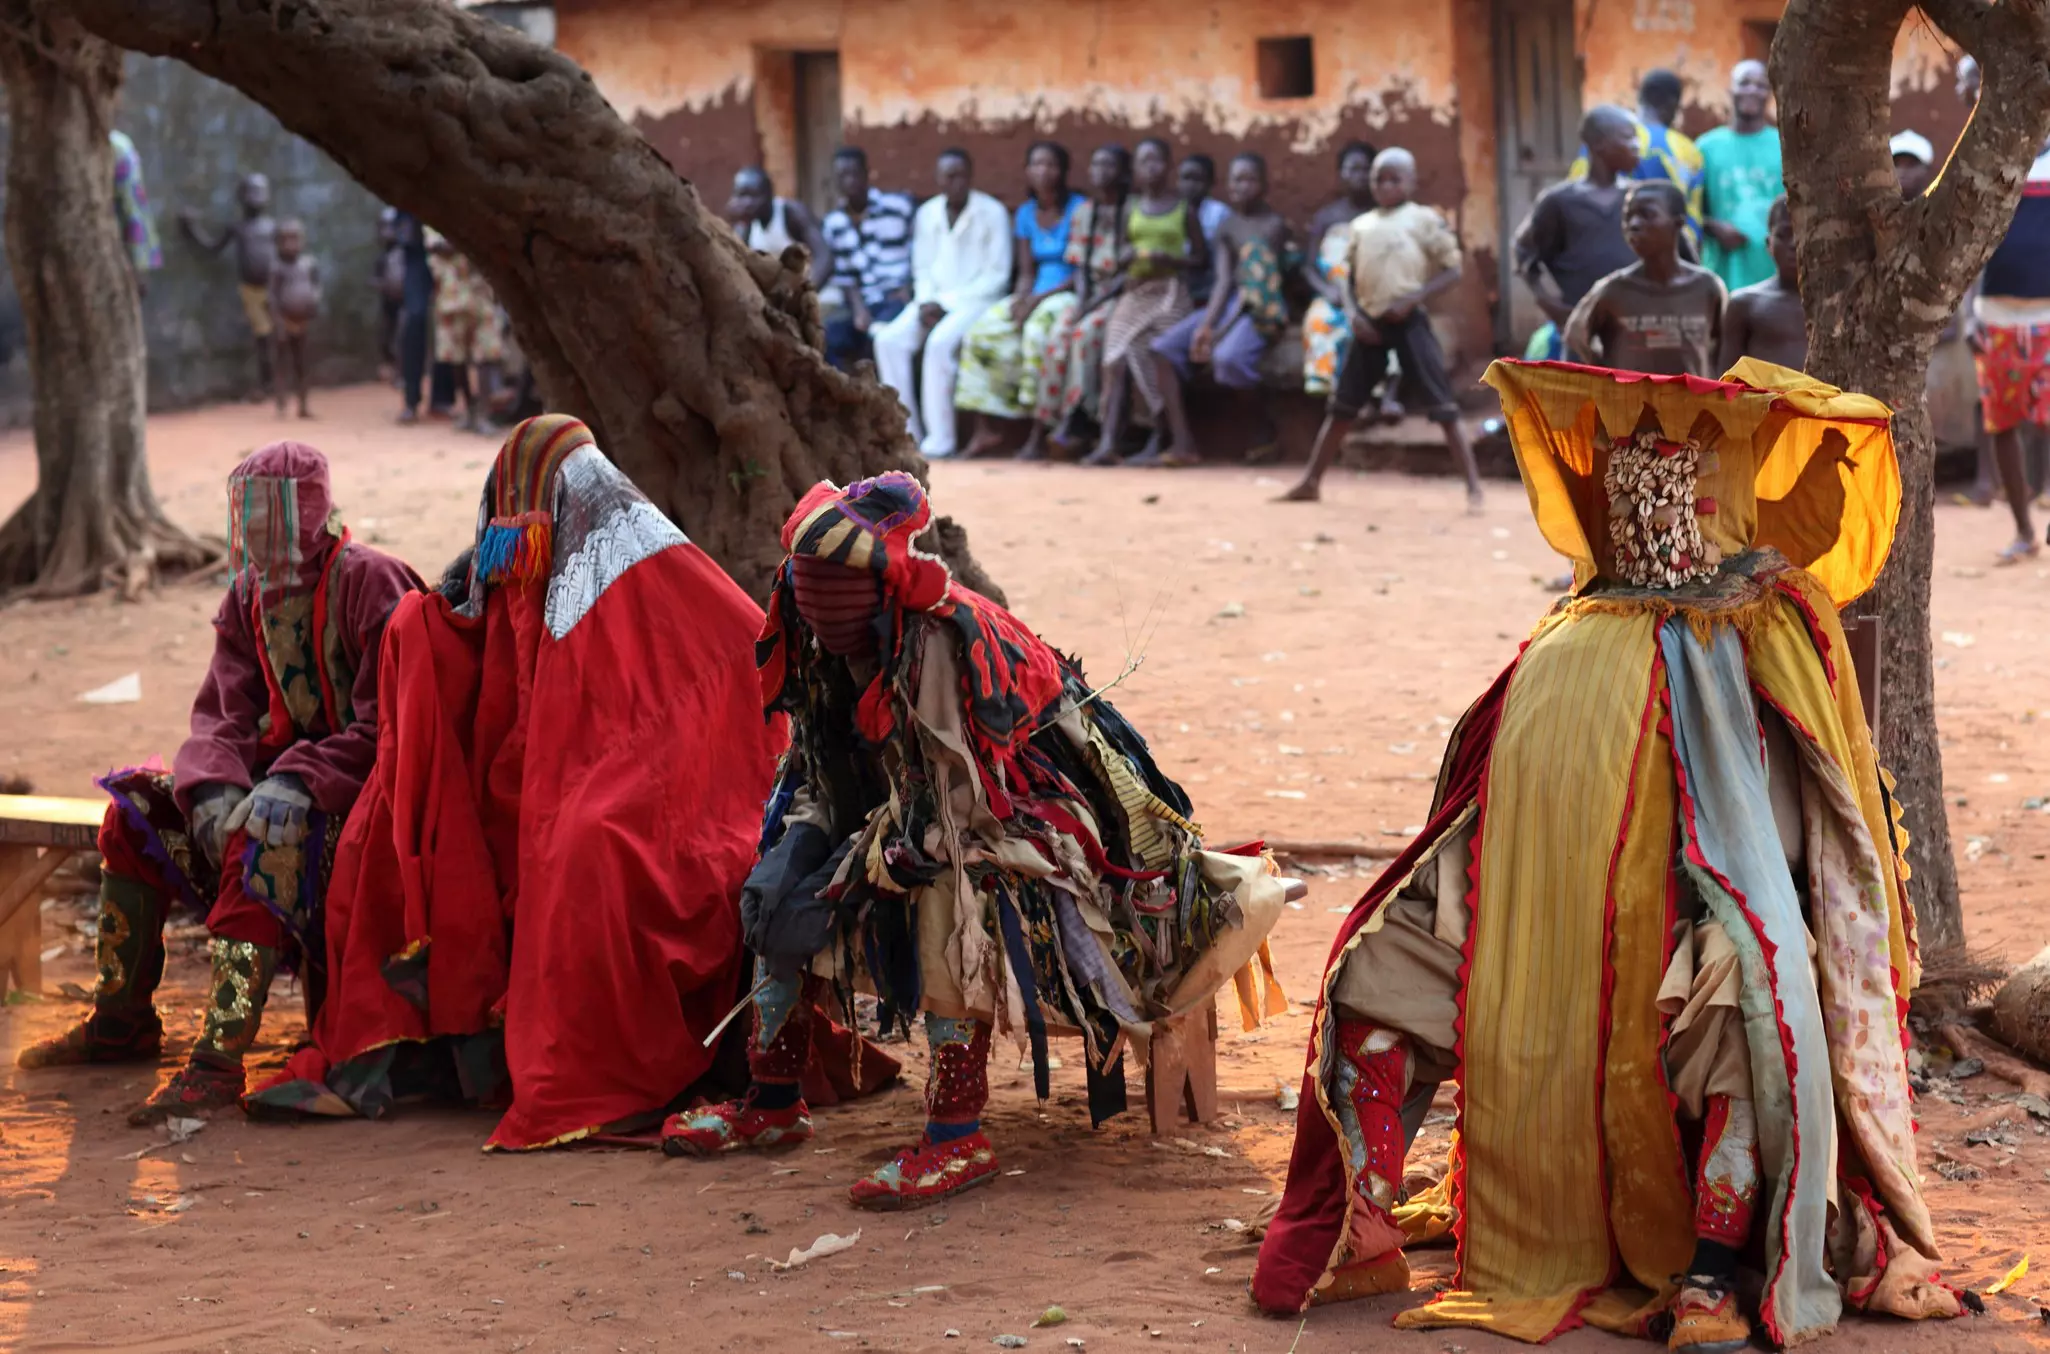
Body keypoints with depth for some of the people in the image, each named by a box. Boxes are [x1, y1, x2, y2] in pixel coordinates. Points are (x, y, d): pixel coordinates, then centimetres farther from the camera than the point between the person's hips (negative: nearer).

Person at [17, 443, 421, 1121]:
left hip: (360, 785, -8)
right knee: (135, 813, -1)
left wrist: (299, 783, -31)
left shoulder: (368, 582, -15)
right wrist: (215, 790, -19)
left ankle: (219, 1060, -39)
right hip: (281, 775, 8)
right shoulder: (249, 596, 9)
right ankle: (121, 1022, 10)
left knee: (262, 842, -35)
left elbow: (387, 724, -21)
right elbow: (221, 714, 2)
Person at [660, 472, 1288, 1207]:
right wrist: (805, 847, -4)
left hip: (1023, 818, -9)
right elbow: (814, 767, 9)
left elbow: (951, 797, -29)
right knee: (776, 891, 1)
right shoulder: (821, 645, -5)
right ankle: (772, 1105, 13)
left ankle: (957, 1137, -31)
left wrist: (864, 867, -23)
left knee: (945, 905, -36)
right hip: (902, 816, 9)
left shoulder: (944, 642, -30)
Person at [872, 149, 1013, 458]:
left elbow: (996, 274, -8)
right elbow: (922, 268, 15)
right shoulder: (927, 213, 11)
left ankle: (940, 440, -28)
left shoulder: (992, 213, -5)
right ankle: (907, 434, -18)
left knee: (939, 342, -34)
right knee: (889, 339, -21)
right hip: (933, 301, 5)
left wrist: (946, 302, -14)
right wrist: (925, 302, -7)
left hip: (976, 300, -5)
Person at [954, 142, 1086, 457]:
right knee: (984, 333, -18)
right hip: (1033, 298, 6)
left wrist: (1040, 298, -17)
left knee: (1039, 330, -36)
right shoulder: (1026, 214, 13)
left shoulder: (1079, 210, -6)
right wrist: (1021, 299, -10)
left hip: (1069, 296, -6)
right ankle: (986, 429, -19)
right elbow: (1027, 272, 12)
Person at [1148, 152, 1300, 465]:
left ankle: (1267, 429, -10)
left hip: (1260, 307, -7)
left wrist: (1221, 331, -20)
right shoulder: (1227, 227, 13)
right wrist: (1206, 325, -16)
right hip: (1228, 302, 7)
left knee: (1228, 357, -36)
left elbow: (1258, 281, -12)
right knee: (1164, 347, -13)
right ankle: (1182, 443, -18)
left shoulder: (1275, 224, -5)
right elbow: (1224, 280, 2)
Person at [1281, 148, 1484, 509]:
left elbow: (1451, 270, -3)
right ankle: (1310, 481, 15)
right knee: (1341, 406, 8)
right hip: (1370, 322, 5)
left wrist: (1412, 299, -15)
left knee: (1442, 406, -7)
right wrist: (1353, 312, -1)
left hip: (1409, 321, -5)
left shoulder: (1425, 219, -1)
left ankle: (1474, 487, -6)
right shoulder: (1362, 226, 13)